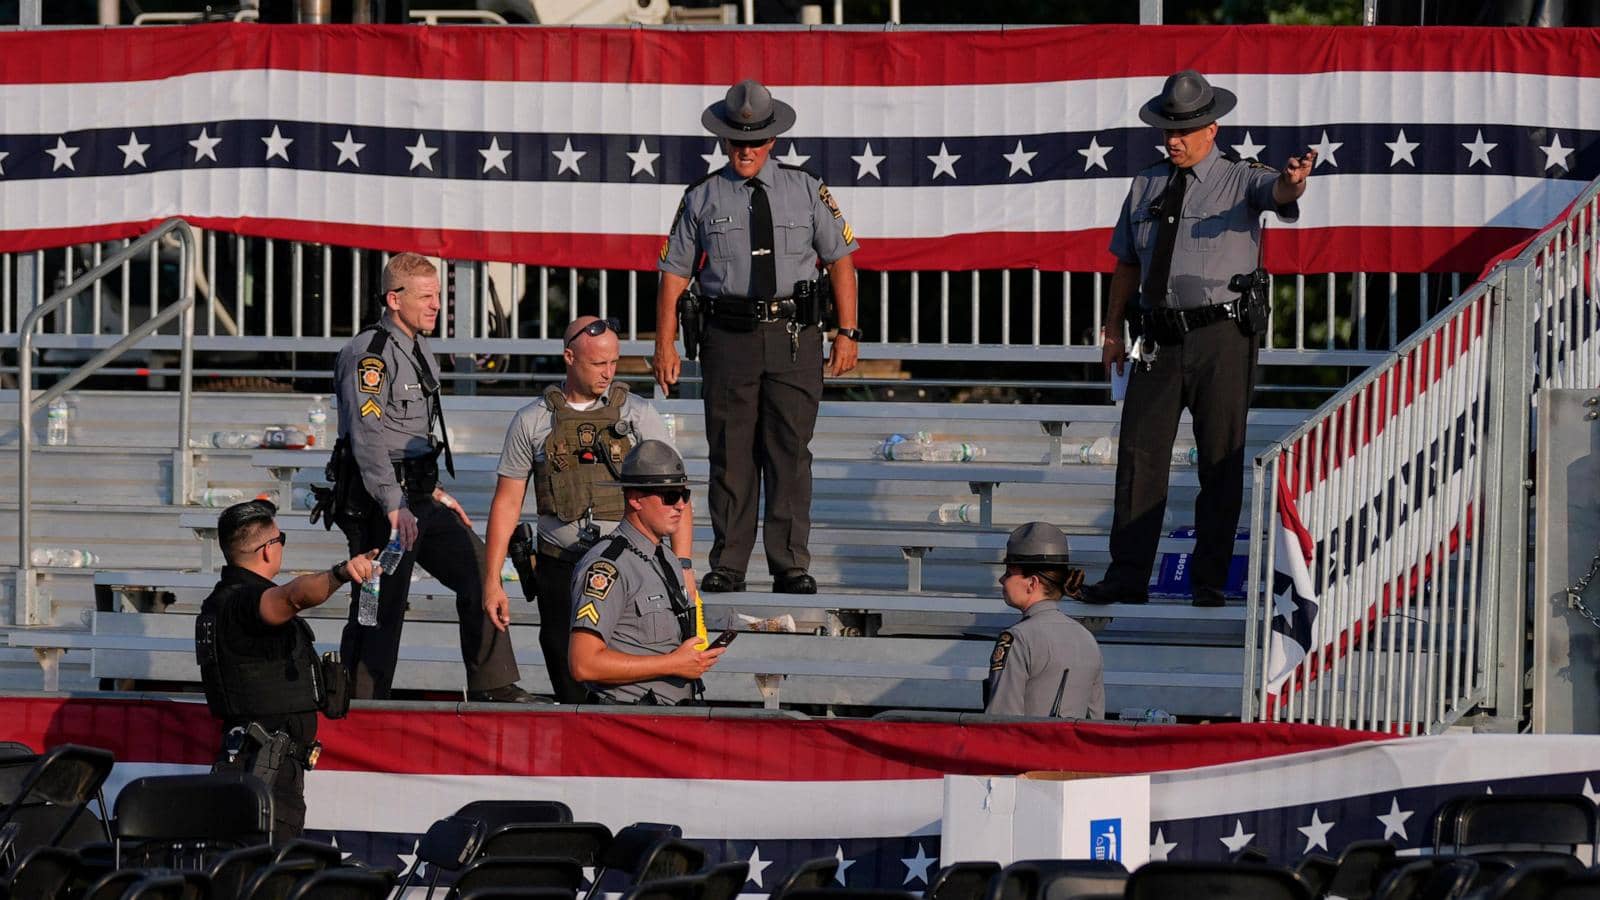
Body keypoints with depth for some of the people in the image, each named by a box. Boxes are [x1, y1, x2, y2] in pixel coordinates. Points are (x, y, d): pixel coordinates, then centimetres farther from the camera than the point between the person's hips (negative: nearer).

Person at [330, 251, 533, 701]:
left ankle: (491, 686, 12)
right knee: (381, 609, -7)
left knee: (478, 570, 7)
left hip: (416, 499, 10)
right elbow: (367, 436, -25)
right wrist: (395, 506, -30)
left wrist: (433, 491, 24)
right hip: (379, 503, -9)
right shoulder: (368, 354, -16)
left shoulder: (418, 351, 16)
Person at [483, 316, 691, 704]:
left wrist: (682, 564, -13)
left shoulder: (639, 416, 3)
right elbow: (507, 502, 9)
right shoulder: (532, 421, 5)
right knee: (571, 686, 2)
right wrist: (492, 580, 4)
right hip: (560, 569, 1)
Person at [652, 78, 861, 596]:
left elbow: (840, 259, 10)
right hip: (729, 336, 0)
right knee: (730, 452, 1)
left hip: (794, 338, 0)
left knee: (790, 450, -3)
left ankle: (791, 566, 0)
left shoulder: (806, 191, 8)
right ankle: (728, 566, 7)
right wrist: (665, 346, 1)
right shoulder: (702, 198, 7)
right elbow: (673, 272, 8)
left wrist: (847, 333, 3)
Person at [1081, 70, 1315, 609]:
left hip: (1221, 337, -4)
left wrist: (1294, 182, -46)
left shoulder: (1240, 180, 0)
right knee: (1140, 453, 0)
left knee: (1221, 459, 1)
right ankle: (1127, 577, 2)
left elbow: (1277, 191, -22)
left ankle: (1210, 580, 7)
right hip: (1159, 337, 4)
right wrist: (1114, 329, 12)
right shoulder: (1146, 187, 14)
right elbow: (1127, 262, 19)